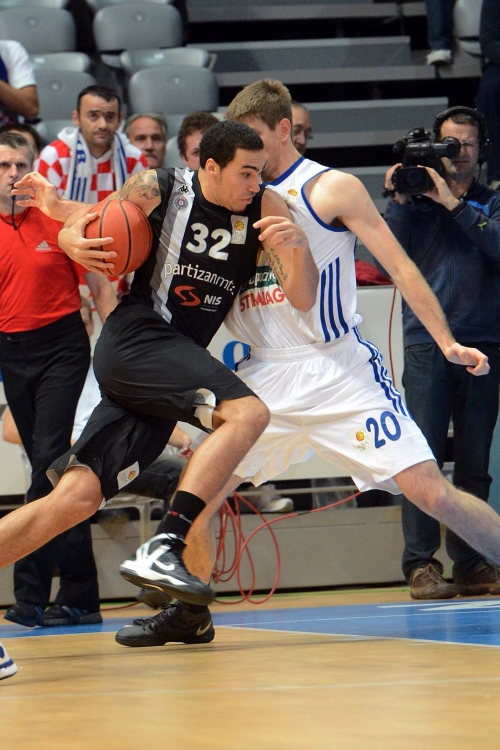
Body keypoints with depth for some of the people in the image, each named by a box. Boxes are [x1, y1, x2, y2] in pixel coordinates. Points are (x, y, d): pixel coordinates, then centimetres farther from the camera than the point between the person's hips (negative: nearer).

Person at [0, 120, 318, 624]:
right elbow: (95, 222, 13)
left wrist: (297, 249, -22)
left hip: (173, 365, 5)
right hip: (135, 340, -5)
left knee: (79, 497, -2)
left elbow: (302, 300, -1)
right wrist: (73, 237, -11)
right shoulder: (157, 190, -4)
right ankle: (167, 549, -32)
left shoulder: (266, 208, 3)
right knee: (247, 412, -26)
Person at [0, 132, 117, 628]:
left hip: (61, 347, -4)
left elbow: (100, 288, 1)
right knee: (54, 468, 8)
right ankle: (80, 595, 15)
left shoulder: (60, 221, -3)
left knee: (49, 461, -15)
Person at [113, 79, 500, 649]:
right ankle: (190, 614, 17)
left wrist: (448, 343, -9)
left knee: (430, 490, -14)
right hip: (265, 377, 5)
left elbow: (399, 267, -2)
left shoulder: (331, 189, -2)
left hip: (339, 372, -5)